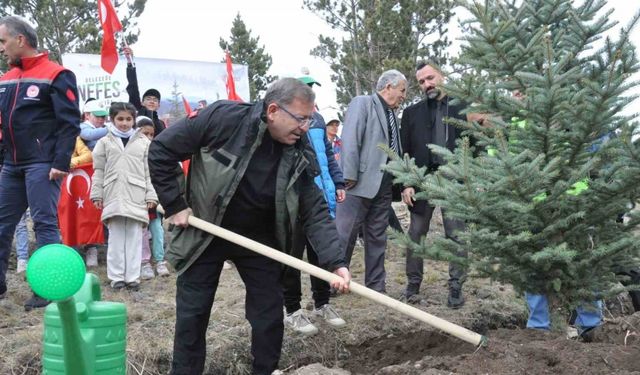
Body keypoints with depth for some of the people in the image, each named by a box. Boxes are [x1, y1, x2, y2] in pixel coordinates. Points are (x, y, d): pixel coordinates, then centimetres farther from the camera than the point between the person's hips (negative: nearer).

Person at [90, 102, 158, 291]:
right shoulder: (105, 142, 9)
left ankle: (132, 276, 8)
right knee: (116, 237, 4)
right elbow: (99, 171, 10)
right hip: (113, 196, 0)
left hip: (136, 196, 0)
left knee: (134, 237, 2)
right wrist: (97, 194, 5)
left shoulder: (143, 142, 8)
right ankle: (116, 276, 10)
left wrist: (151, 195, 1)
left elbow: (149, 171, 6)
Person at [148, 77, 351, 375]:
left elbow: (315, 212, -14)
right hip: (204, 233, -2)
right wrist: (174, 205, -16)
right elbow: (161, 150, -16)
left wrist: (335, 262, -28)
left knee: (270, 316, 5)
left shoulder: (300, 154, -14)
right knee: (191, 316, 4)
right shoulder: (223, 117, -25)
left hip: (259, 239, 3)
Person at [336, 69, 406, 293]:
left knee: (377, 238, 12)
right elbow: (350, 141, -12)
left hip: (383, 186, 8)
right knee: (344, 235, -4)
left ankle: (376, 286, 20)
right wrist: (349, 177, -17)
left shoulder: (392, 115, 18)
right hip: (360, 183, -7)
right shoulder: (362, 104, -4)